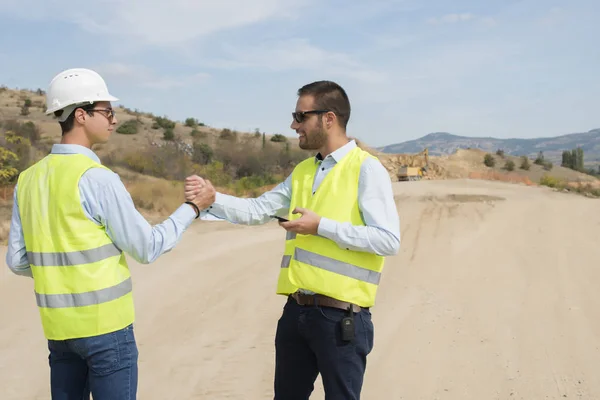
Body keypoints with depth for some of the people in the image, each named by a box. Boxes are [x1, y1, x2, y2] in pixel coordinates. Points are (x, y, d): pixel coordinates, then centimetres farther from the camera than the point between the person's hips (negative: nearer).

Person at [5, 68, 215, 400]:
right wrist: (192, 208, 1)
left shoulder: (29, 179, 4)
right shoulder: (97, 178, -16)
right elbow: (147, 248, -10)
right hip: (105, 325, -6)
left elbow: (17, 261, 7)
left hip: (58, 326, 7)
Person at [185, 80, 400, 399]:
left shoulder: (366, 169, -9)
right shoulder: (302, 172, 14)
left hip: (341, 316, -7)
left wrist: (321, 226, -18)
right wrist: (211, 198, -4)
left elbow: (389, 239, -17)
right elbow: (257, 210, 11)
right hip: (297, 310, 7)